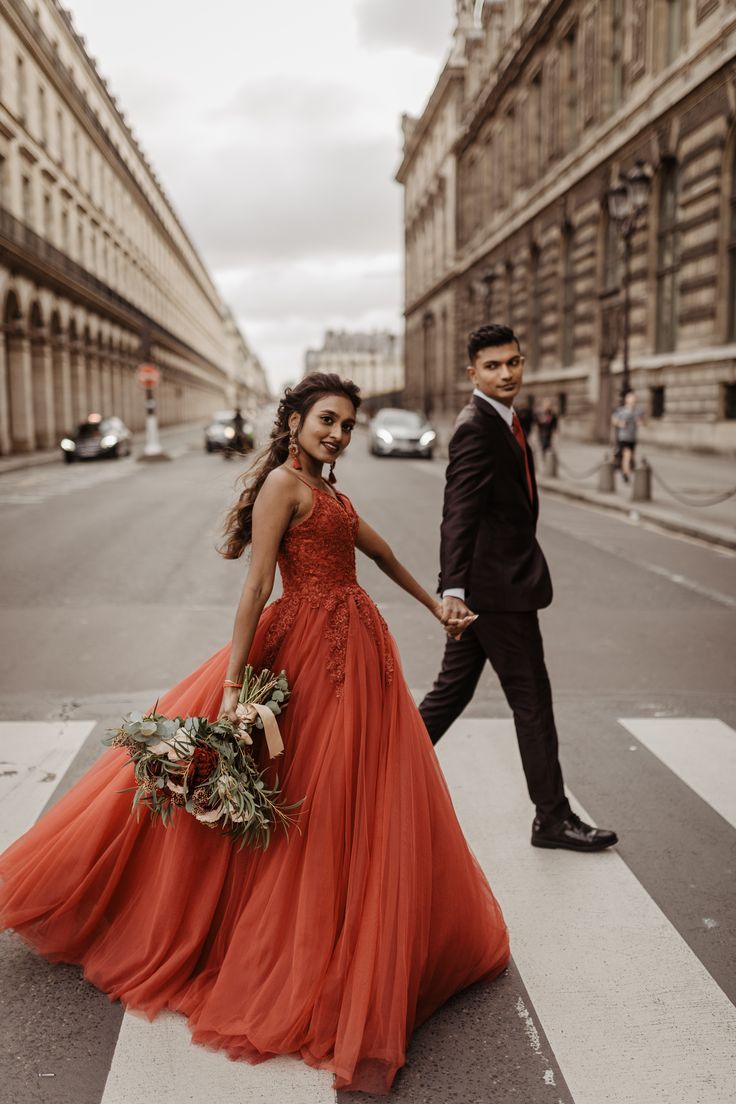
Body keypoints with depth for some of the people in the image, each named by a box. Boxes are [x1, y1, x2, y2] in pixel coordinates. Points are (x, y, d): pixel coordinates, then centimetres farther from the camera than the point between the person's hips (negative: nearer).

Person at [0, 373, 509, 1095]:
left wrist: (435, 605, 38)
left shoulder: (325, 490, 15)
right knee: (312, 810, -1)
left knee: (366, 810, 16)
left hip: (358, 652, 9)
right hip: (314, 651, -9)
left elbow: (378, 550, 28)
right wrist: (233, 687, -22)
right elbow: (257, 584, -18)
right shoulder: (284, 481, -11)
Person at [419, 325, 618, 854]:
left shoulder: (501, 422, 15)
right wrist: (453, 589, -36)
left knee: (453, 689, 16)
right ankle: (553, 818, 13)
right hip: (500, 588, -10)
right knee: (532, 701, 0)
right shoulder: (476, 428, -16)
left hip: (490, 584, 10)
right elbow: (458, 514, -27)